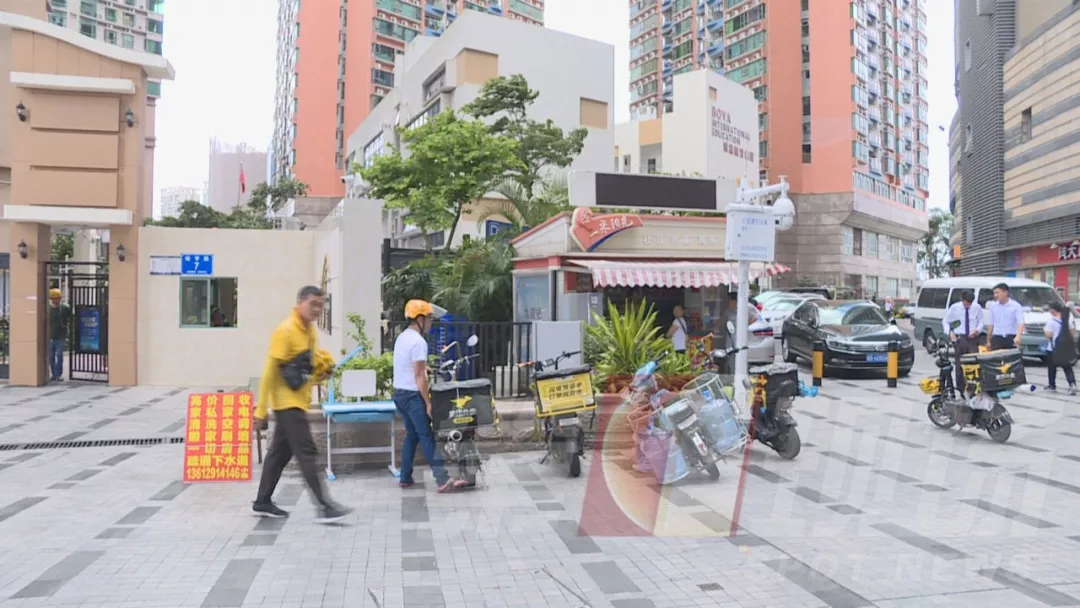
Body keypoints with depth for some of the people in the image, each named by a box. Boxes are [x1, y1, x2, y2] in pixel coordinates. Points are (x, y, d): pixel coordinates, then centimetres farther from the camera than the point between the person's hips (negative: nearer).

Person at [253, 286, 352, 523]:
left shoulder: (310, 330, 10)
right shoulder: (285, 331, -15)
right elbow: (270, 370, -16)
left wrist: (318, 372, 5)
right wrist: (261, 408, -16)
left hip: (298, 400, 9)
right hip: (287, 401, -9)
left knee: (281, 452, 14)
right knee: (306, 452, -10)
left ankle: (262, 502, 25)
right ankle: (324, 506, -10)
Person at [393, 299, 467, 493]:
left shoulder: (402, 337, 12)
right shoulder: (418, 341, -18)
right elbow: (419, 376, -20)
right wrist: (428, 402, -17)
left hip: (400, 393, 9)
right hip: (412, 395, -9)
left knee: (412, 435, 16)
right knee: (427, 437, -11)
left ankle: (405, 478, 19)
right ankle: (443, 480, -14)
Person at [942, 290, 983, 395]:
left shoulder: (977, 308, 1)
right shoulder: (954, 308, -3)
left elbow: (981, 322, 10)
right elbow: (945, 321, 5)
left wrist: (977, 330, -12)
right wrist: (950, 332, -10)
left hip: (972, 338, 1)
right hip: (959, 338, -1)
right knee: (960, 364, 3)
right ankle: (960, 389, 11)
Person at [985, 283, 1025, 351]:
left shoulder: (1015, 306, -3)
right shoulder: (993, 306, 7)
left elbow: (1020, 323, -13)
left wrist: (1018, 336, -30)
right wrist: (988, 341, 11)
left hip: (1011, 338, -2)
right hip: (997, 338, 2)